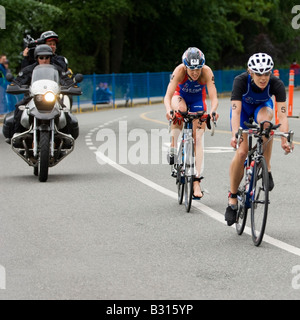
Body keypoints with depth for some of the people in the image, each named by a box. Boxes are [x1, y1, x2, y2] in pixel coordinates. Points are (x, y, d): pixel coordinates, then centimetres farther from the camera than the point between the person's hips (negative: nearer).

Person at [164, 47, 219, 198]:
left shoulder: (207, 72, -33)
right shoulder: (179, 71, -34)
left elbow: (214, 98, -37)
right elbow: (168, 96, -40)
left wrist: (212, 111, -57)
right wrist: (169, 110, -59)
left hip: (198, 99, 1)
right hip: (180, 95, -1)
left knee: (198, 139, -8)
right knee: (180, 110, -38)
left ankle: (197, 181, -9)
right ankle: (173, 147, -20)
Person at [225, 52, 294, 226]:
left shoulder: (277, 84, -33)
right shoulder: (241, 81, -36)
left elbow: (282, 114, -40)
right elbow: (236, 111, -44)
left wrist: (285, 140, -53)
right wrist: (235, 135, -59)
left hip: (262, 105, 1)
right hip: (244, 106, -1)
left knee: (265, 120, -37)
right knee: (242, 152, -15)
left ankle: (266, 169, -19)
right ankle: (233, 197, 0)